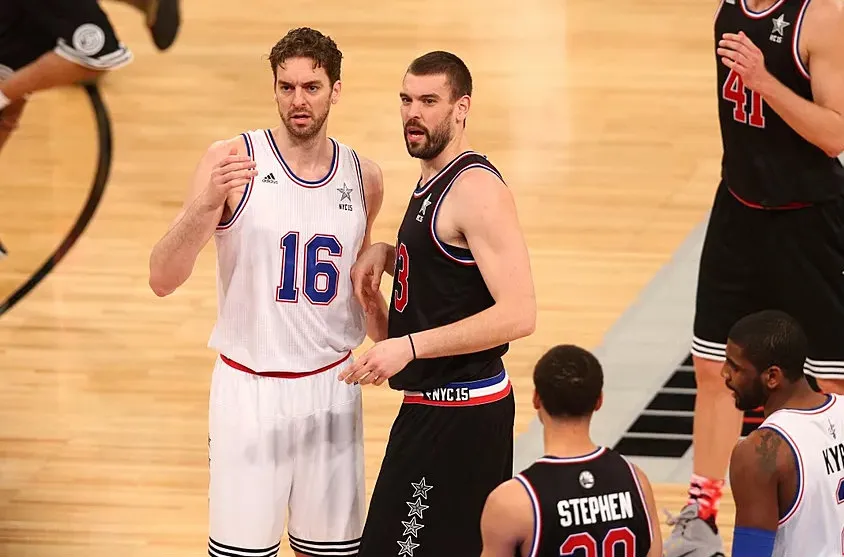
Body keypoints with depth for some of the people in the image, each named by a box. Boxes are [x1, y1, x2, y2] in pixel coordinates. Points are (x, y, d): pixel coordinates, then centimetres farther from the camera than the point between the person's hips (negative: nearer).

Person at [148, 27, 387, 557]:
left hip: (331, 388, 3)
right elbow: (162, 279, -15)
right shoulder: (232, 160, -9)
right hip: (250, 389, -3)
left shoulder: (363, 178, 4)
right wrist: (207, 205, -30)